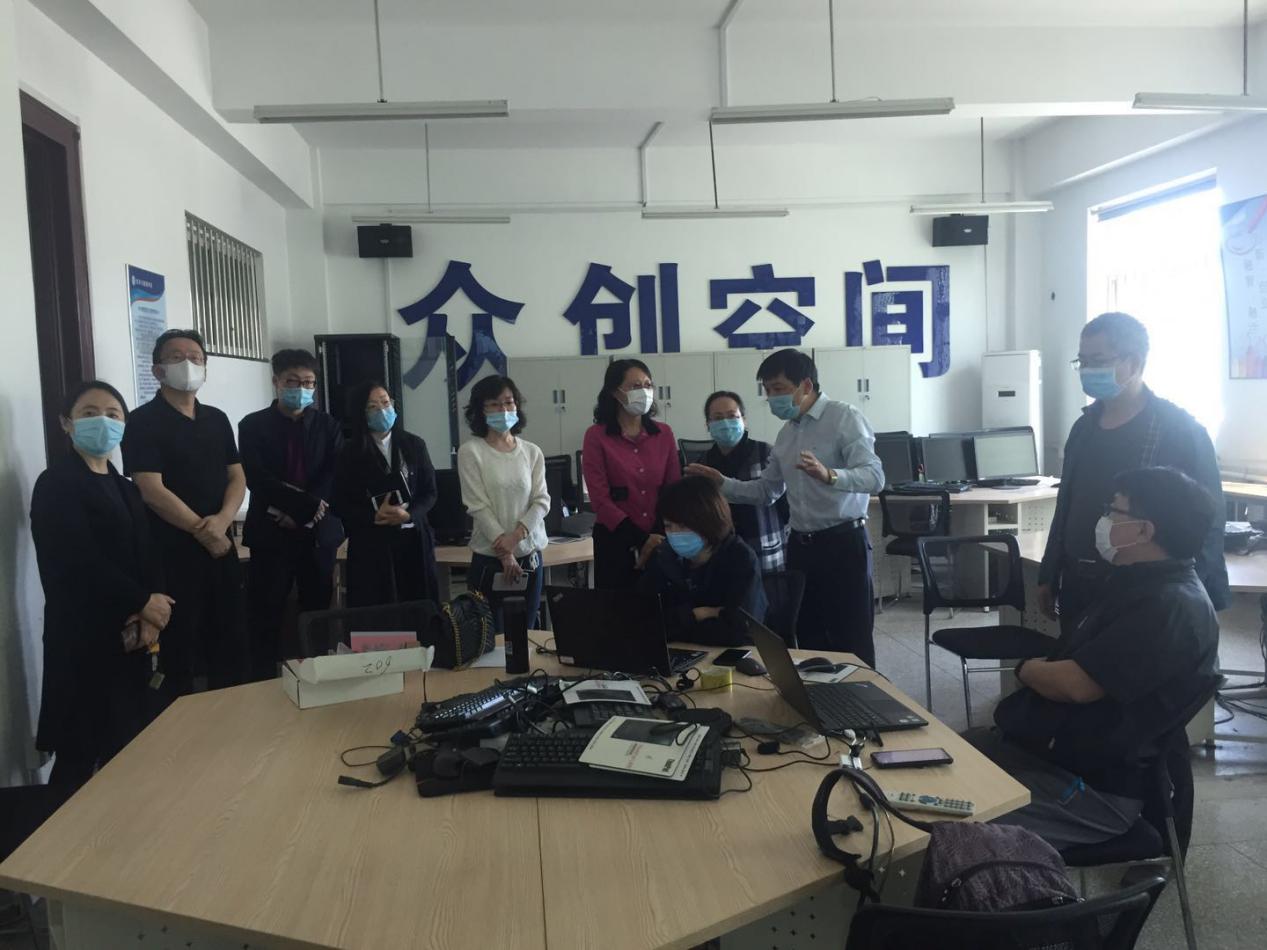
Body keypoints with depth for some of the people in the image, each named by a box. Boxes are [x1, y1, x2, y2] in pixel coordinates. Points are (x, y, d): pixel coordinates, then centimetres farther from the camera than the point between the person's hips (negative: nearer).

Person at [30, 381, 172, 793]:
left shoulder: (125, 488, 16)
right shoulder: (56, 484, -7)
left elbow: (148, 558, 9)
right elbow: (78, 563, -17)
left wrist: (146, 617, -8)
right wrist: (144, 603, -10)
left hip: (131, 635, 7)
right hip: (84, 637, -7)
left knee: (127, 749, 11)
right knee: (80, 753, -1)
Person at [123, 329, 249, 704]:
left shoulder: (217, 419, 12)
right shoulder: (143, 422, -6)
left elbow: (237, 478, 8)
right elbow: (151, 491, -14)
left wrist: (221, 521, -11)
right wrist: (201, 529, -12)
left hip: (222, 548, 6)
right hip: (172, 553, -6)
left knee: (233, 645, 12)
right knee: (179, 652, 3)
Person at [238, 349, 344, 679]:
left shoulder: (328, 425, 10)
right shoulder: (253, 425, 2)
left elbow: (336, 476, -1)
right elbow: (257, 479, -10)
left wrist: (300, 513, -15)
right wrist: (308, 504, -19)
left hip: (319, 533, 2)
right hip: (271, 533, -2)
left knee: (318, 615, 7)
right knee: (266, 619, -1)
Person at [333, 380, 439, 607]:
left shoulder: (414, 445, 6)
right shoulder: (350, 453, 1)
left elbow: (430, 492, 7)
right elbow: (341, 505, -1)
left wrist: (409, 514, -12)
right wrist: (374, 516, -17)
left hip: (413, 540, 2)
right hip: (370, 544, -2)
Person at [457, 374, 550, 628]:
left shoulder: (532, 452, 6)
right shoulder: (471, 451, -5)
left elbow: (542, 501, 1)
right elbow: (478, 506, -9)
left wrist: (516, 535, -15)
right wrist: (505, 552, -15)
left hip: (530, 556, 3)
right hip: (490, 558, -3)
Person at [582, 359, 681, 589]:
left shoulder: (664, 434, 7)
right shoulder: (596, 436, -3)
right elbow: (600, 499, -8)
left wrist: (660, 536, -8)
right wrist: (641, 540, -13)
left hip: (660, 541, 3)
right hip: (616, 541, -3)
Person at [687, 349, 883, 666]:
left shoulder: (845, 418, -10)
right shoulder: (786, 433, 13)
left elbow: (874, 477, -24)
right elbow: (766, 491, 19)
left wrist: (829, 475, -41)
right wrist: (722, 484, 6)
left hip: (843, 543, -7)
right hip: (800, 545, 7)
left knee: (851, 641, 0)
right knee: (809, 638, 14)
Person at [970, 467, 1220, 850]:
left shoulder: (1171, 607, -23)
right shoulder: (1139, 580, 12)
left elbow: (1077, 685, -25)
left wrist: (1027, 670, -5)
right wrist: (1043, 669, -4)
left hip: (1097, 785, -10)